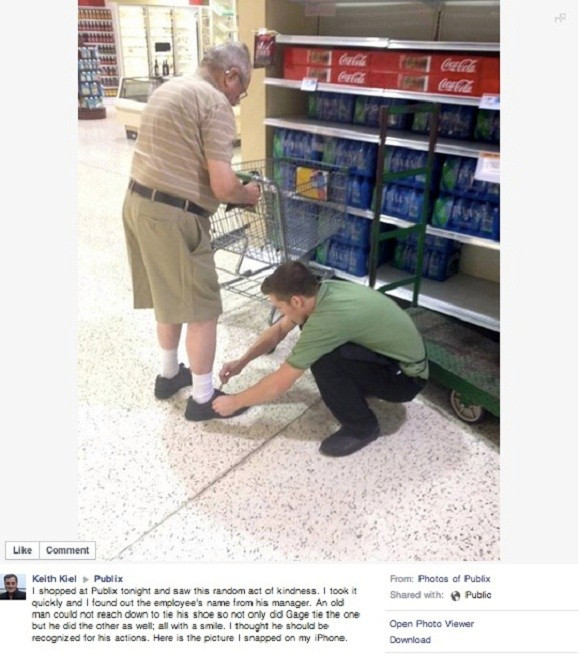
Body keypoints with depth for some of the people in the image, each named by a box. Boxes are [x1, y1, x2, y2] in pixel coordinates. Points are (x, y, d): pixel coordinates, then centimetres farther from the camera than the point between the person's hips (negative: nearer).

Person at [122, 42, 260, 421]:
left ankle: (169, 374, 38)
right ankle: (203, 398, 14)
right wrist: (248, 195, 3)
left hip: (139, 202, 10)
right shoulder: (215, 103, -11)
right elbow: (223, 186, -19)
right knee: (202, 309, 2)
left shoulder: (169, 88, 18)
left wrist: (234, 190, 18)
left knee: (169, 296, 23)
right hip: (173, 216, -10)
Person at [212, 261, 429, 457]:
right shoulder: (322, 290, -7)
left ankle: (361, 427, -6)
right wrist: (242, 362, 7)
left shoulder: (327, 319, -32)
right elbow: (279, 330, 11)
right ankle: (356, 388, 17)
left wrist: (234, 402, -9)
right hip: (396, 351, 8)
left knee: (323, 360, -28)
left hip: (406, 377, -8)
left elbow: (280, 383, -23)